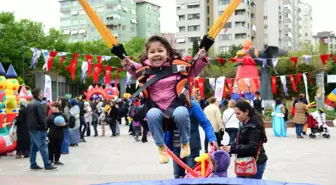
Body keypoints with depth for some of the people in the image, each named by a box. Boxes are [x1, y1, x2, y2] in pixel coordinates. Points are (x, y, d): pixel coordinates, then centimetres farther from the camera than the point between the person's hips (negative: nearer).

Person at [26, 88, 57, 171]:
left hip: (31, 129, 9)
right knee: (43, 147, -7)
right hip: (38, 129, -9)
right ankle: (47, 165, -6)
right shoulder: (39, 104, -16)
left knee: (33, 147, 14)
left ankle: (33, 164, 17)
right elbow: (41, 117, -20)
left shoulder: (29, 104, 14)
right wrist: (44, 126, -8)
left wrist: (30, 125, 19)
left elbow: (27, 116, 18)